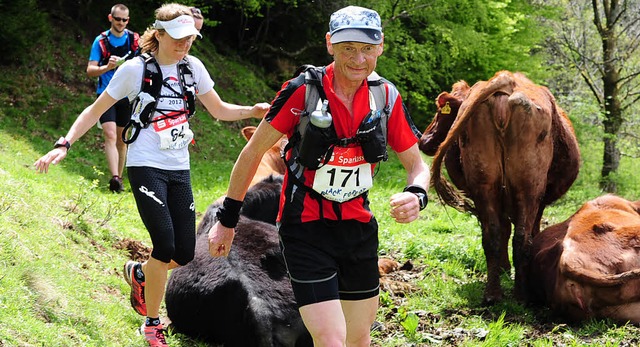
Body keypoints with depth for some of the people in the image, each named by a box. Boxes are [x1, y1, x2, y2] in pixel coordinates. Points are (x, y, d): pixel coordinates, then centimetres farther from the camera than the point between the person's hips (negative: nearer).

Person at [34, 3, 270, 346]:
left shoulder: (192, 66, 5)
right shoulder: (135, 68, -8)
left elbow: (220, 110, 13)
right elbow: (95, 110, -1)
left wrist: (254, 111, -6)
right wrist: (63, 144, -12)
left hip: (179, 169, 5)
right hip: (146, 166, -5)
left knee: (184, 253, 1)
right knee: (165, 245, -17)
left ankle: (138, 273, 34)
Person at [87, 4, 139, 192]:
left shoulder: (134, 39, 3)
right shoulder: (101, 41, -2)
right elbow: (90, 70, -5)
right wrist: (107, 67, -24)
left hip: (127, 96, 3)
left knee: (122, 139, 10)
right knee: (110, 135, -18)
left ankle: (119, 178, 21)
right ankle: (114, 178, -28)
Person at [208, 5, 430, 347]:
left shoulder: (386, 97, -4)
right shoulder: (303, 90, -15)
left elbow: (417, 165, 6)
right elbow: (253, 152, -5)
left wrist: (416, 196, -18)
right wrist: (227, 219, -1)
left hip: (358, 226, 5)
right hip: (306, 230, -5)